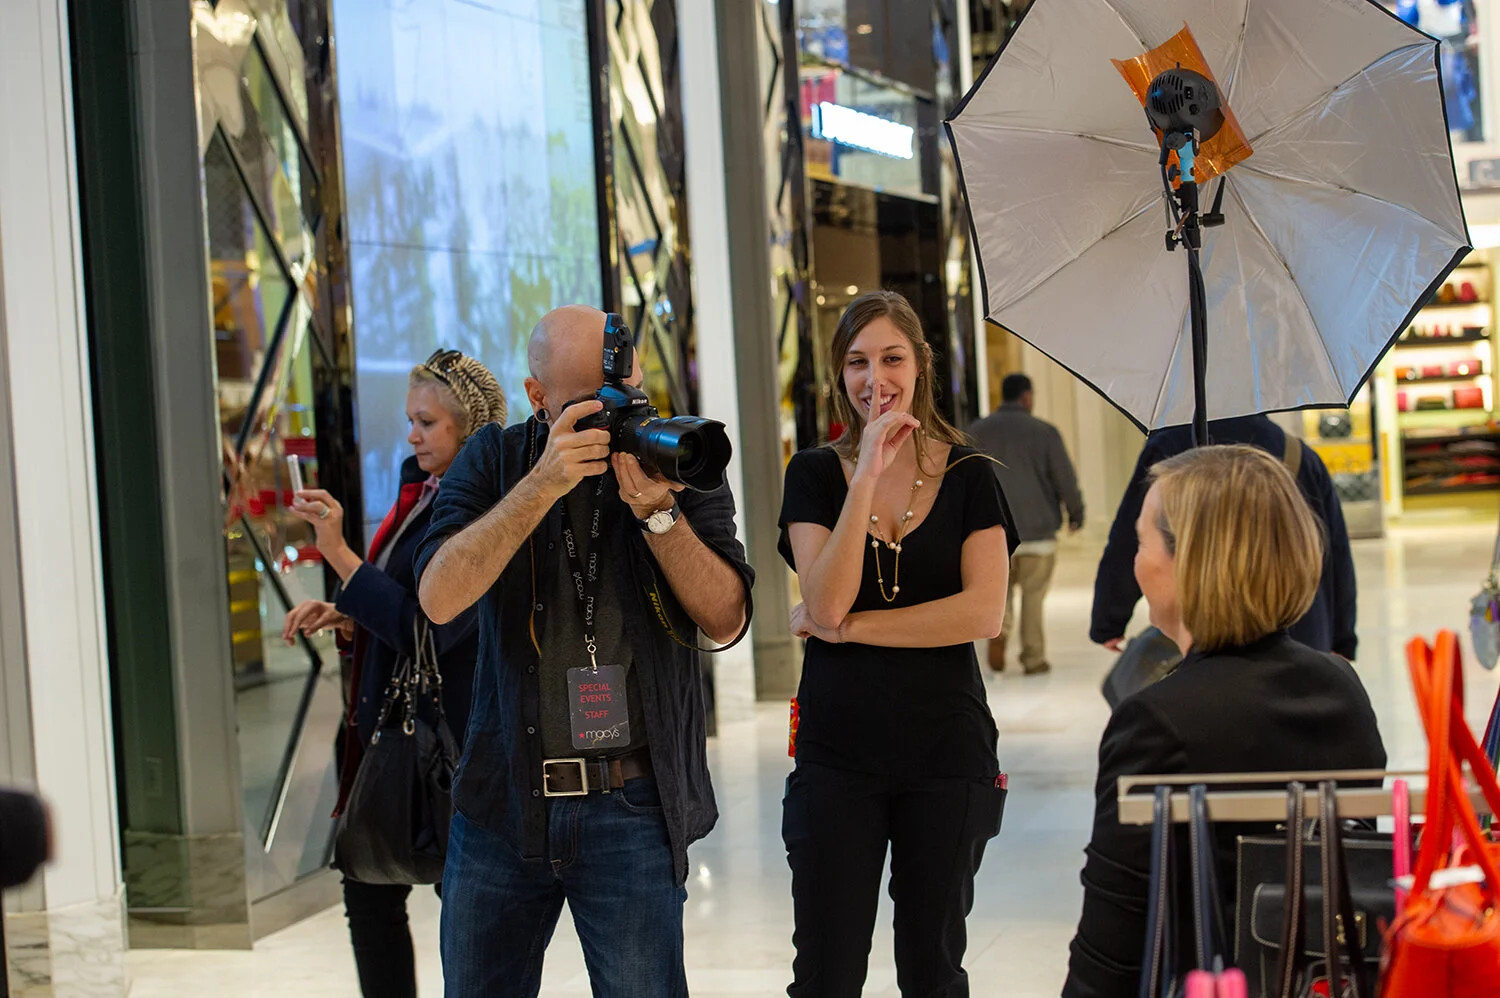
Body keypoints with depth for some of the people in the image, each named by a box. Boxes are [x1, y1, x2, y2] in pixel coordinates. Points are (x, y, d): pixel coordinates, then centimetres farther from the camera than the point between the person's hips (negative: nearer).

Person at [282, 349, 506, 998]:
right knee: (369, 888, 14)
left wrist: (339, 553, -23)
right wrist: (343, 616, 3)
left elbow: (426, 628, -24)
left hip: (443, 732, -9)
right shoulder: (422, 492, 10)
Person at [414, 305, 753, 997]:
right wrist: (543, 482, -21)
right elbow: (440, 598, -13)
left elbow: (726, 620, -7)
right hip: (503, 797, 2)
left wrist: (657, 511, -20)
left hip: (630, 806, -2)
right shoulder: (493, 461, 3)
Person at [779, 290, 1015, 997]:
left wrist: (847, 626, -10)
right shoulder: (815, 474, 3)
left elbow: (984, 613, -10)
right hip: (837, 748, 0)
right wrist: (868, 477, -16)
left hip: (947, 748, 0)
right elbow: (827, 602, -12)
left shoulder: (967, 475, 2)